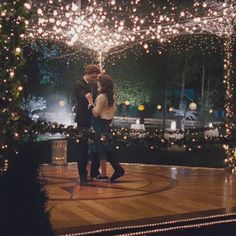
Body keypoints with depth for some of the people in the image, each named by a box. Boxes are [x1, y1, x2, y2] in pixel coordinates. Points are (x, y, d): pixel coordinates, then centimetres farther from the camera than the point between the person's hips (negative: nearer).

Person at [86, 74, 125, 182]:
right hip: (107, 125, 8)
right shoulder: (112, 97, 8)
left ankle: (103, 175, 5)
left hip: (100, 126, -8)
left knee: (101, 150, -1)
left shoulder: (101, 96, -17)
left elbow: (96, 113, -19)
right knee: (107, 150, 14)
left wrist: (90, 101, -16)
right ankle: (118, 169, 9)